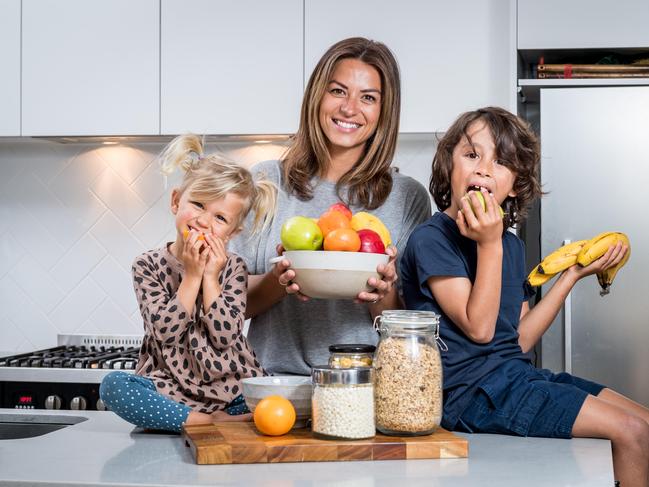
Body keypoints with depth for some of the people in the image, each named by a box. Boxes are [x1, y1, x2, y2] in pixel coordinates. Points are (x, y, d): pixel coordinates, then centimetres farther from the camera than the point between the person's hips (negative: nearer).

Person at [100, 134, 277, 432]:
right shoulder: (148, 265, 1)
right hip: (172, 390, 0)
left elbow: (225, 335, -9)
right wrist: (192, 276, -14)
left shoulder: (233, 268, 3)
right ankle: (217, 422, -24)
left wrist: (210, 277, -11)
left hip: (231, 390, 0)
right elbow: (165, 331, -11)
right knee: (114, 386, -29)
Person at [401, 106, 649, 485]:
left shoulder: (512, 245, 13)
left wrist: (574, 273, 9)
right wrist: (489, 244, -20)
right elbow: (479, 328, -15)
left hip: (517, 373, 8)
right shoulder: (430, 238, -10)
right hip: (472, 388, -8)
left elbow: (520, 340, 11)